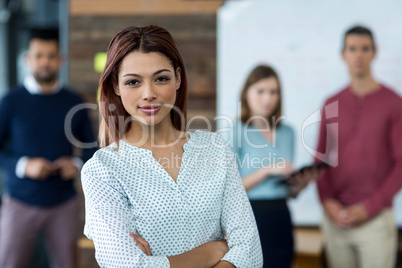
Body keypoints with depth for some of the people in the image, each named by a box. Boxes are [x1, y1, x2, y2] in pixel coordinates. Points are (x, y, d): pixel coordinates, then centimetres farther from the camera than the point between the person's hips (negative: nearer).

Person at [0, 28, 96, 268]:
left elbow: (91, 147, 11)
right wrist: (23, 166, -17)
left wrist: (78, 164, -9)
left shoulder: (74, 103, 3)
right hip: (21, 204, -2)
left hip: (64, 204, 2)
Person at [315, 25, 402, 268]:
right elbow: (321, 157, 11)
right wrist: (327, 200, -4)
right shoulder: (331, 105, 8)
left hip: (376, 218, -3)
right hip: (336, 217, 3)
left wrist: (370, 206, -12)